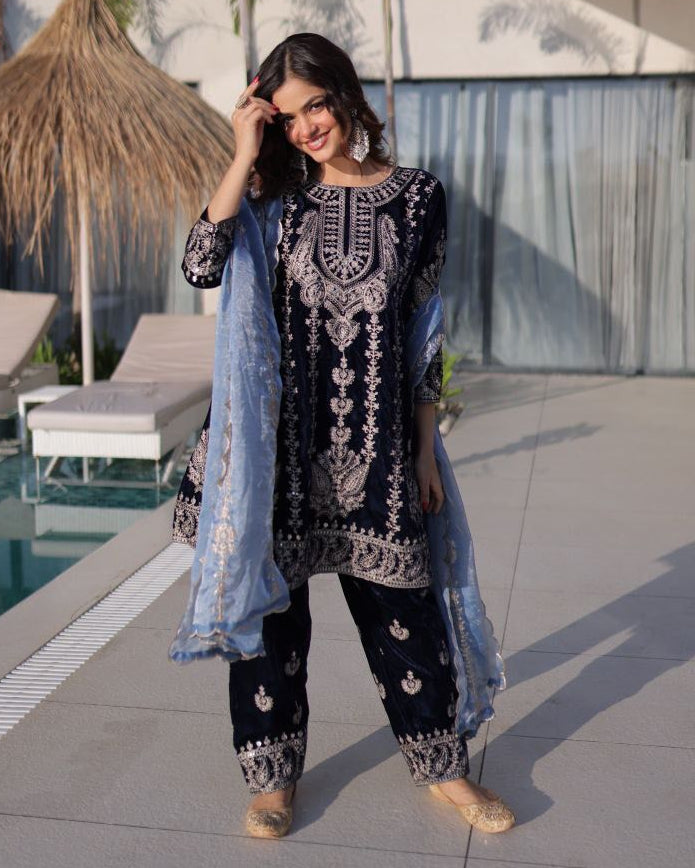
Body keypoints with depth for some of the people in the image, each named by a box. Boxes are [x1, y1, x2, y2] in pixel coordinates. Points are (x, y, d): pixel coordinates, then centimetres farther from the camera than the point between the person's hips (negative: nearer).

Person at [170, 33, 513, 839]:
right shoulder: (276, 195, 3)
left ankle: (443, 767, 28)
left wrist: (425, 452, 4)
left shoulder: (416, 196, 2)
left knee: (402, 606, 8)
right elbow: (200, 264, -14)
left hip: (374, 442, 0)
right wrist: (245, 154, -11)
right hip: (279, 437, 1)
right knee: (269, 600, 8)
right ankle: (274, 774, 27)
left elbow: (424, 332, 5)